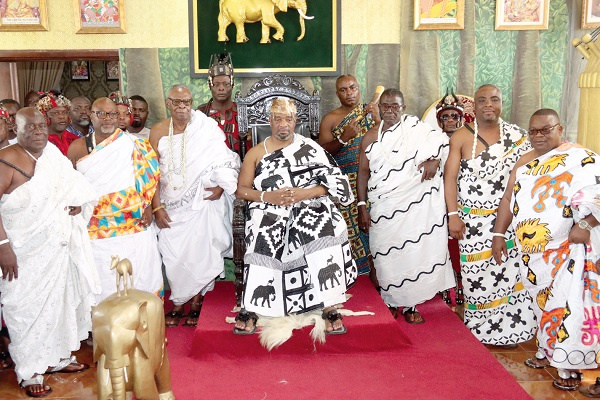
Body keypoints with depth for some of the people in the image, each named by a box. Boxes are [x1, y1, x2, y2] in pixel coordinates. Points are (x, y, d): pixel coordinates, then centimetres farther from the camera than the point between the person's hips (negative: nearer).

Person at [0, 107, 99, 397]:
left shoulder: (53, 154, 3)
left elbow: (73, 186, 18)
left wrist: (77, 200, -4)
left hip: (59, 249, 7)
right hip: (25, 254, -7)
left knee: (61, 300, 17)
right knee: (28, 308, 4)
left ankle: (57, 357, 35)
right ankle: (29, 372, 21)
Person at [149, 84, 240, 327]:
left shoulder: (206, 128, -5)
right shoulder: (158, 132, 1)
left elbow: (224, 158, -3)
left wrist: (221, 186, -16)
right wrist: (157, 207, -4)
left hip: (202, 202, -2)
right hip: (171, 205, 2)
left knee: (200, 253, 2)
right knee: (173, 256, 4)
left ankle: (196, 302, 18)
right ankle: (178, 304, 19)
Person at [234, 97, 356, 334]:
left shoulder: (310, 148, 10)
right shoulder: (256, 153, 13)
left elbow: (332, 182, 3)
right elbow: (241, 189, 9)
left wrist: (303, 193, -13)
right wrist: (267, 196, -9)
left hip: (308, 206, 0)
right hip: (270, 210, 1)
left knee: (325, 231, -30)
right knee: (263, 239, -30)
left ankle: (329, 307, -18)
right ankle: (251, 308, -14)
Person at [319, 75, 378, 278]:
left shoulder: (372, 112, 11)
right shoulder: (330, 119, 5)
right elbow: (322, 151, -3)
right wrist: (344, 137, -14)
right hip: (345, 183, -2)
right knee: (348, 224, -3)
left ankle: (374, 269, 10)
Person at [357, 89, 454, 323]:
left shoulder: (414, 128, 4)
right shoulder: (370, 138, 8)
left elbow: (441, 141, 0)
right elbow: (363, 173, 7)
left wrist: (434, 160, -19)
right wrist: (362, 206, 1)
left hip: (416, 205, -1)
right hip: (383, 209, 1)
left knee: (415, 253, 2)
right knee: (387, 257, 3)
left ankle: (410, 305, 16)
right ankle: (391, 304, 20)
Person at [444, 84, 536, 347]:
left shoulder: (517, 136, 6)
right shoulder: (461, 137, 0)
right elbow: (450, 177, -3)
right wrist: (453, 215, -10)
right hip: (474, 220, -1)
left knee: (508, 271, 2)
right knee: (477, 276, 1)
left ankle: (506, 329, 18)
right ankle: (479, 331, 16)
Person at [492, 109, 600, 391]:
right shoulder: (525, 162, 12)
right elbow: (509, 199, 14)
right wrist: (499, 234, 10)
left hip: (568, 250, -6)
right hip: (532, 251, 6)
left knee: (568, 306, -3)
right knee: (542, 303, 16)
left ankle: (569, 366, 9)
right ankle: (546, 352, 31)